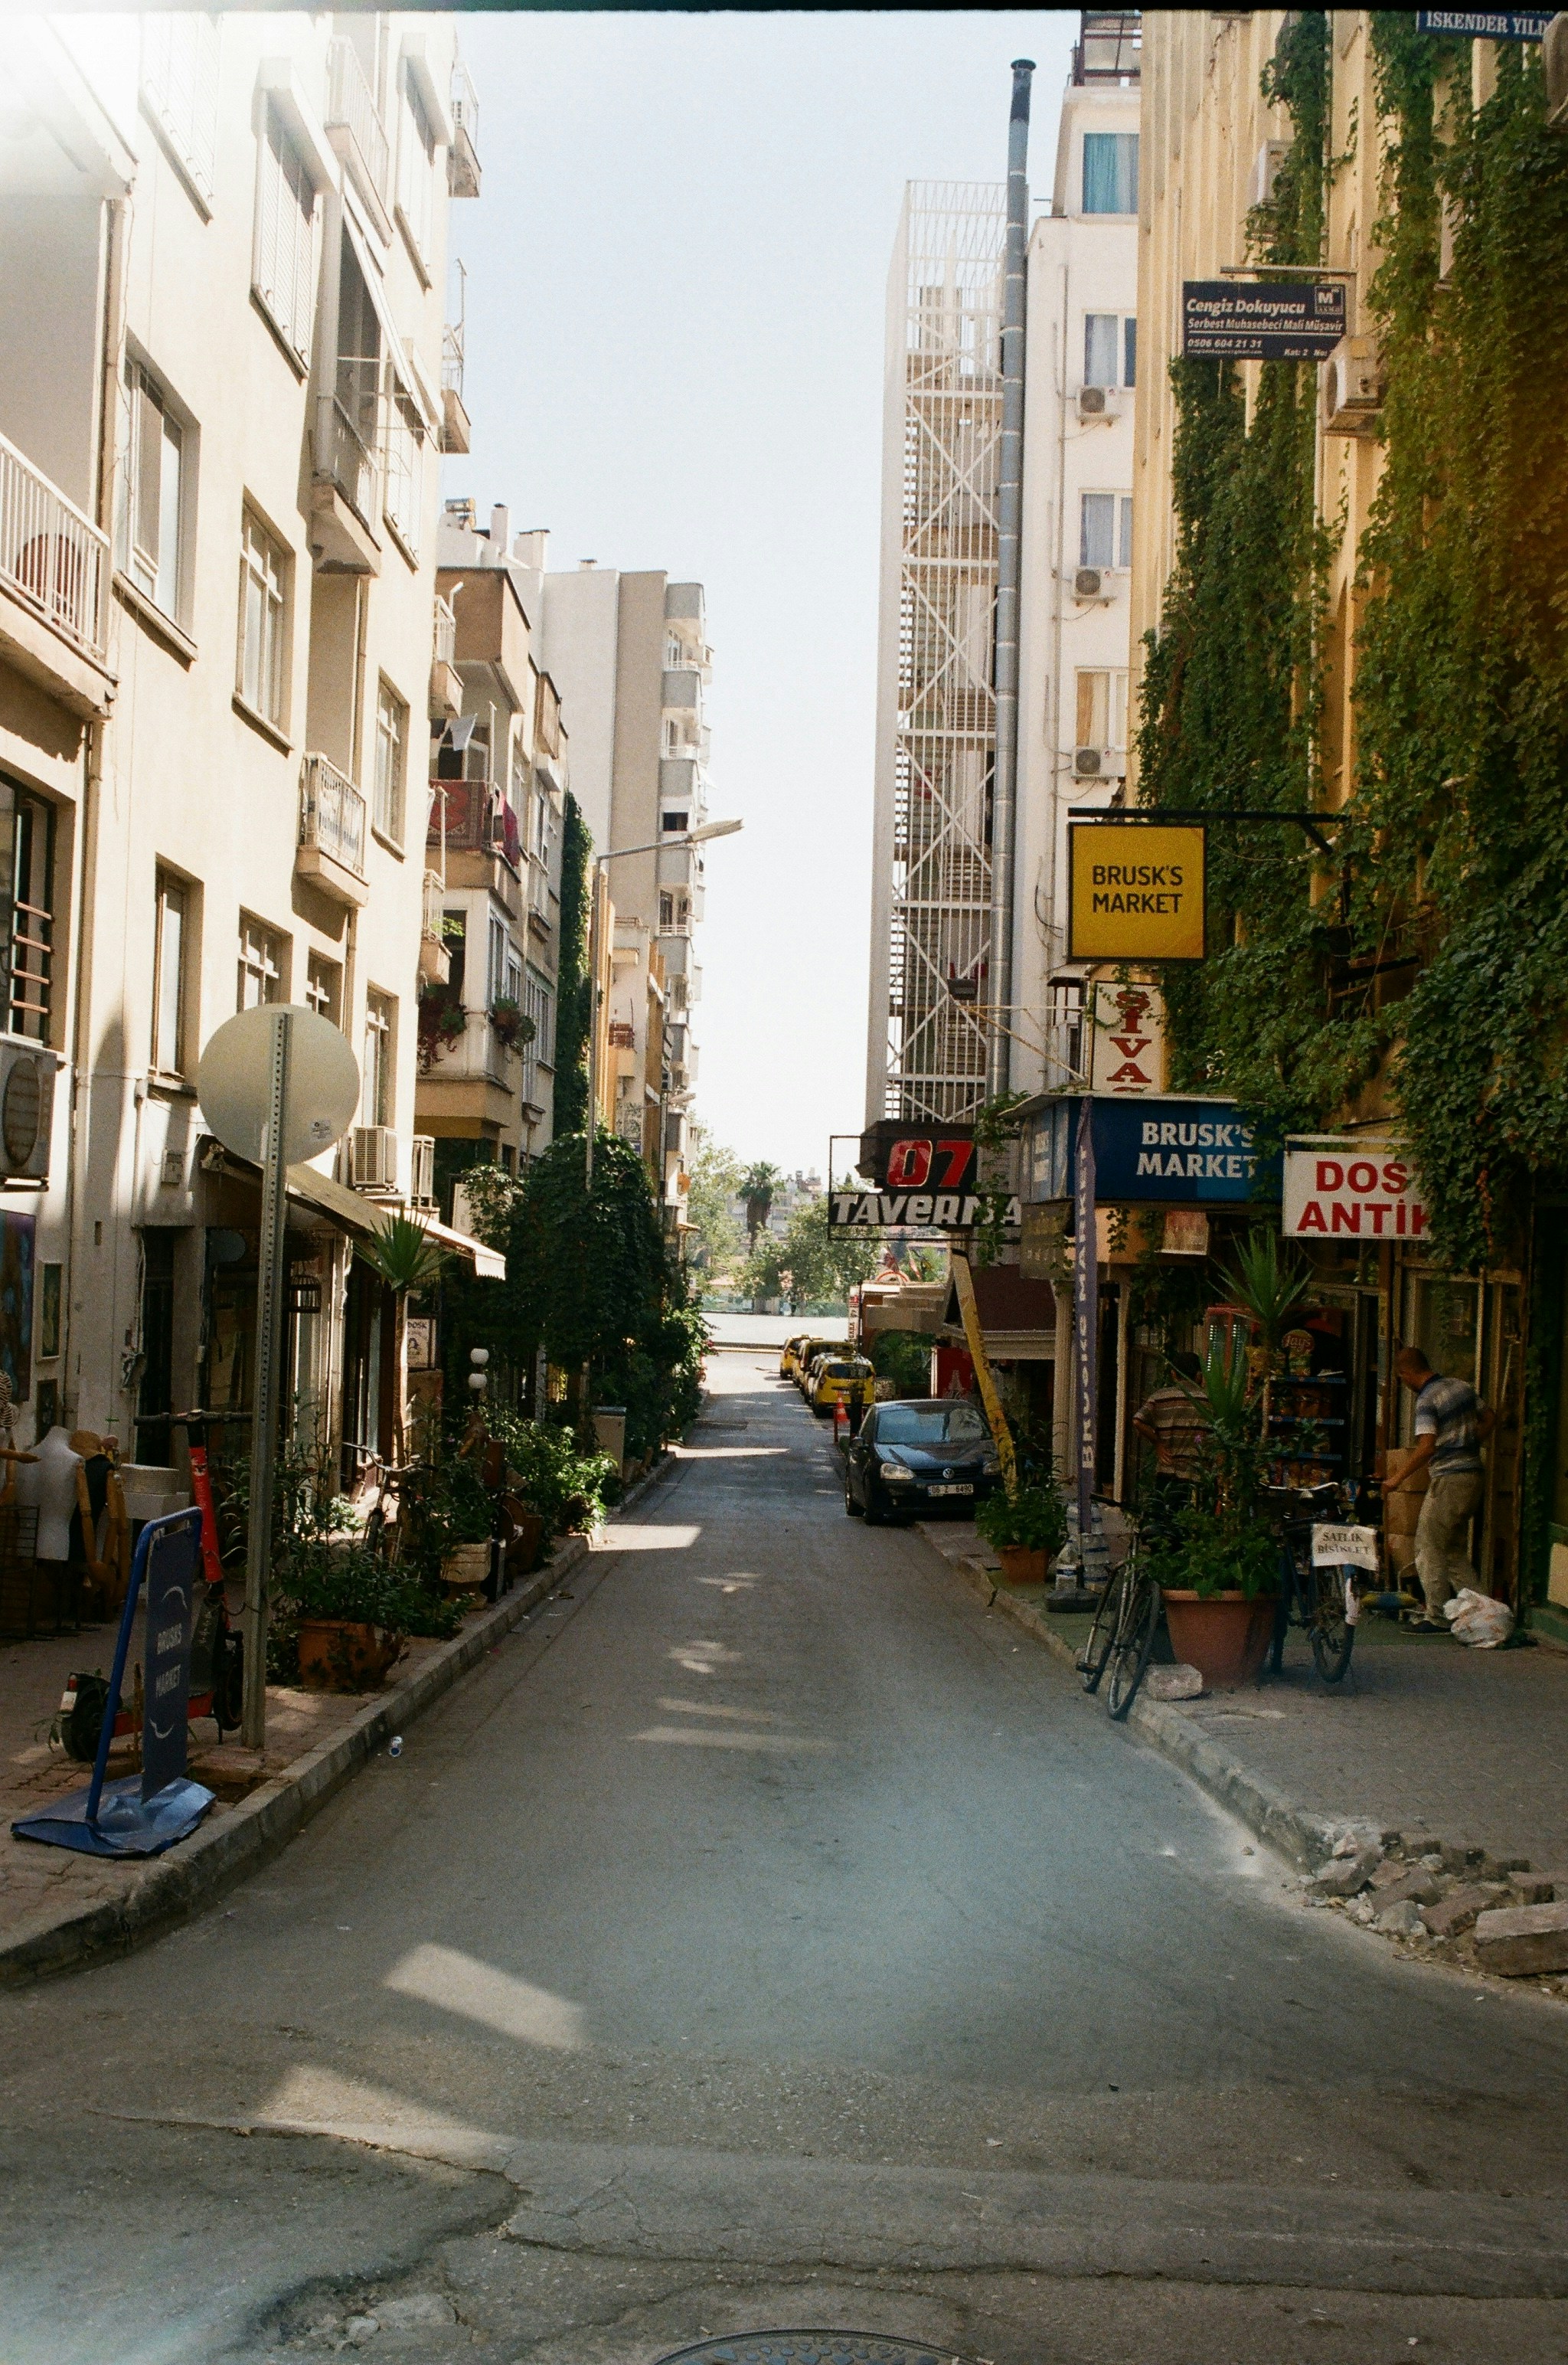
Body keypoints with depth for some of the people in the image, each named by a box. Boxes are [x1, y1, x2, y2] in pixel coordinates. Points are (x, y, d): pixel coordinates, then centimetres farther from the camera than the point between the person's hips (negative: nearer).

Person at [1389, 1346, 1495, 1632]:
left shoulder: (1427, 1401, -15)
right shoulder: (1462, 1386, 10)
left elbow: (1426, 1447, -26)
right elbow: (1489, 1418, 20)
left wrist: (1399, 1479, -18)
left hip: (1448, 1479, -9)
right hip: (1473, 1475, 9)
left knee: (1429, 1549, 0)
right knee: (1454, 1551, 16)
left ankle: (1438, 1618, 2)